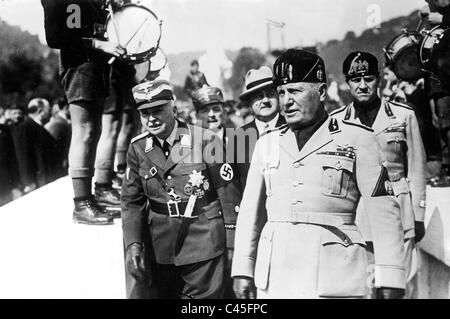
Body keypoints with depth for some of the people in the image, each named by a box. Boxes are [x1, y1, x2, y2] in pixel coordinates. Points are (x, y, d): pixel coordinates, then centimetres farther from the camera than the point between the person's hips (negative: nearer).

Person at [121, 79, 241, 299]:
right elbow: (131, 201, 6)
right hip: (160, 249, 4)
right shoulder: (138, 149, 3)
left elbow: (228, 193, -6)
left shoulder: (205, 140, -8)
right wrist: (133, 244, -7)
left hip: (204, 247, -3)